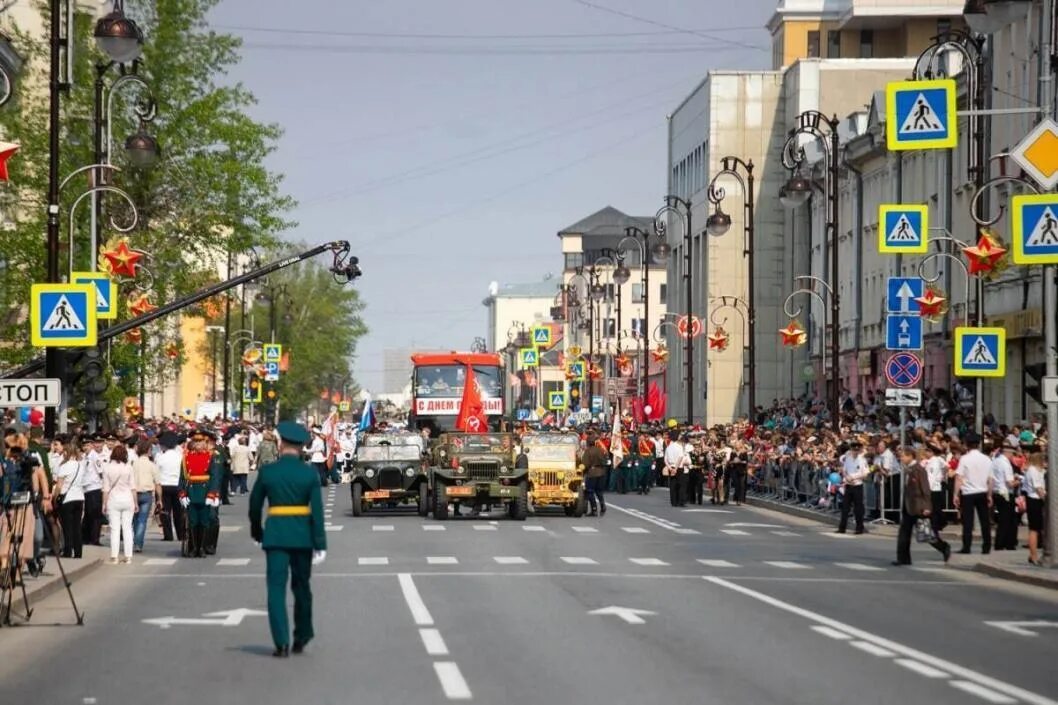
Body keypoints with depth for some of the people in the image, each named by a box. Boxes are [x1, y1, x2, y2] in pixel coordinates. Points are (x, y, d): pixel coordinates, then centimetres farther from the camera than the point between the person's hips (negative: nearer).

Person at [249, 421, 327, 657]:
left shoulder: (267, 471, -4)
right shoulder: (310, 473, -4)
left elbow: (255, 505, 5)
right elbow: (317, 510, -8)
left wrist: (257, 532, 22)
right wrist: (320, 544, -5)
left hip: (276, 535, -1)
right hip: (303, 536, 1)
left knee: (277, 588, 0)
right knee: (301, 587, 16)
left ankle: (282, 643, -9)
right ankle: (301, 637, 26)